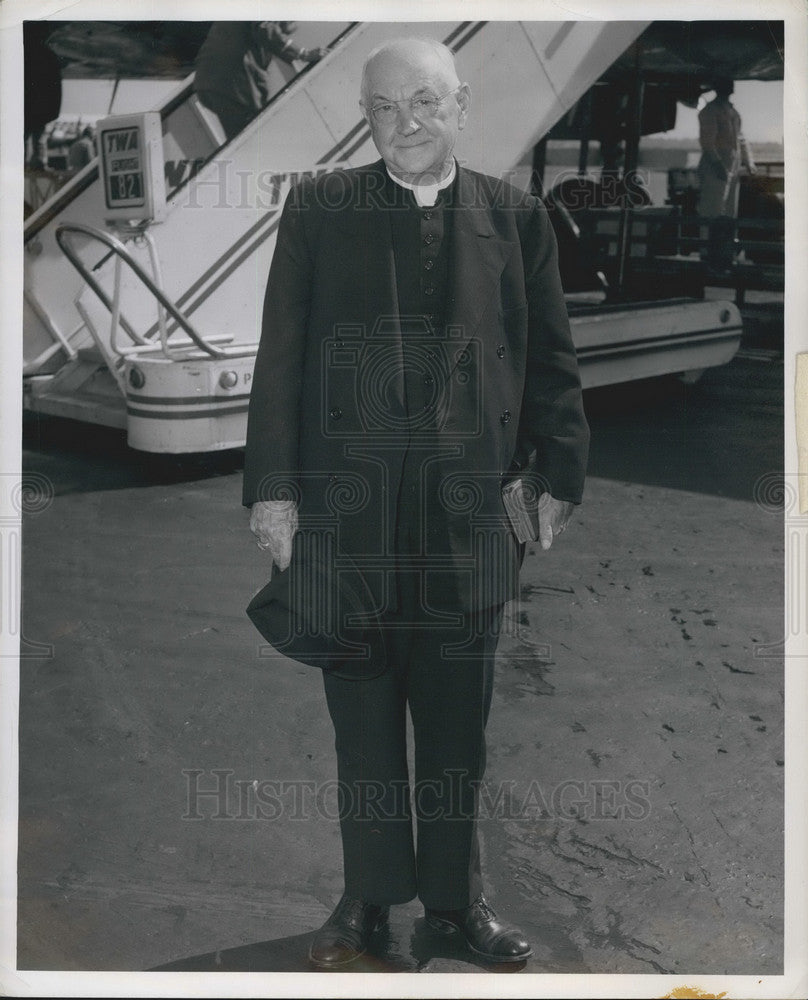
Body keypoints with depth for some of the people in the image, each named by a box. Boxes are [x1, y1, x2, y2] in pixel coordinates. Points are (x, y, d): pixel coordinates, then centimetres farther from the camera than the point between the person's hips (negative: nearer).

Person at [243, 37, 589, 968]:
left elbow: (551, 358, 8)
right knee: (362, 716, 9)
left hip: (467, 509, 1)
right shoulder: (318, 208, 4)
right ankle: (369, 894, 25)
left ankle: (455, 892, 26)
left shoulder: (515, 216, 6)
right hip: (347, 506, 0)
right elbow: (280, 355, 1)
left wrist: (559, 475, 3)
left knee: (458, 719, 9)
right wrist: (272, 486, -3)